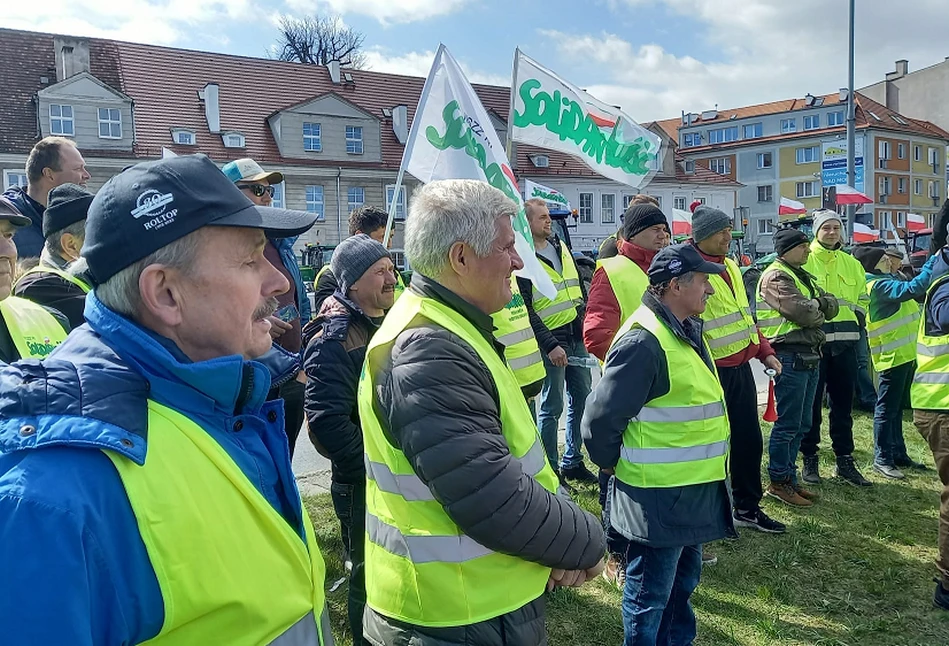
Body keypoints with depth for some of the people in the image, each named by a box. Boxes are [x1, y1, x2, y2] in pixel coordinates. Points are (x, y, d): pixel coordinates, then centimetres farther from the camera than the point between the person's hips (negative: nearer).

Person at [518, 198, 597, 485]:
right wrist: (549, 345, -19)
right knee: (551, 407, -1)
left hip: (576, 336, 8)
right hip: (551, 342, -8)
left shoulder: (561, 247, 13)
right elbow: (525, 311, -15)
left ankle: (572, 462, 27)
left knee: (582, 398, 13)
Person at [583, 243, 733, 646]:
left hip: (690, 488, 10)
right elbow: (600, 420, -23)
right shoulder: (643, 341, -24)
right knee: (650, 594, 8)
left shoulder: (686, 331, 9)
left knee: (683, 580, 26)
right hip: (658, 496, -10)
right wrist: (614, 465, -7)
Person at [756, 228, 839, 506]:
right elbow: (803, 312, -21)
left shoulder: (804, 276, 20)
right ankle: (779, 481, 7)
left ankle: (790, 477, 24)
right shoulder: (776, 277, -11)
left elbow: (831, 305, 10)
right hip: (790, 356, -9)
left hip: (809, 355, 10)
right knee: (788, 424, -4)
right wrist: (819, 309, 0)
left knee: (801, 424, 14)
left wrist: (816, 305, -9)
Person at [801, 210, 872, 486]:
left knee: (843, 404, 10)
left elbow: (862, 298, 23)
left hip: (844, 342, 5)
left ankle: (845, 461, 20)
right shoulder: (803, 260, -2)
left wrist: (854, 316, 9)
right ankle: (810, 459, 15)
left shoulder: (852, 264, 14)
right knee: (811, 403, 3)